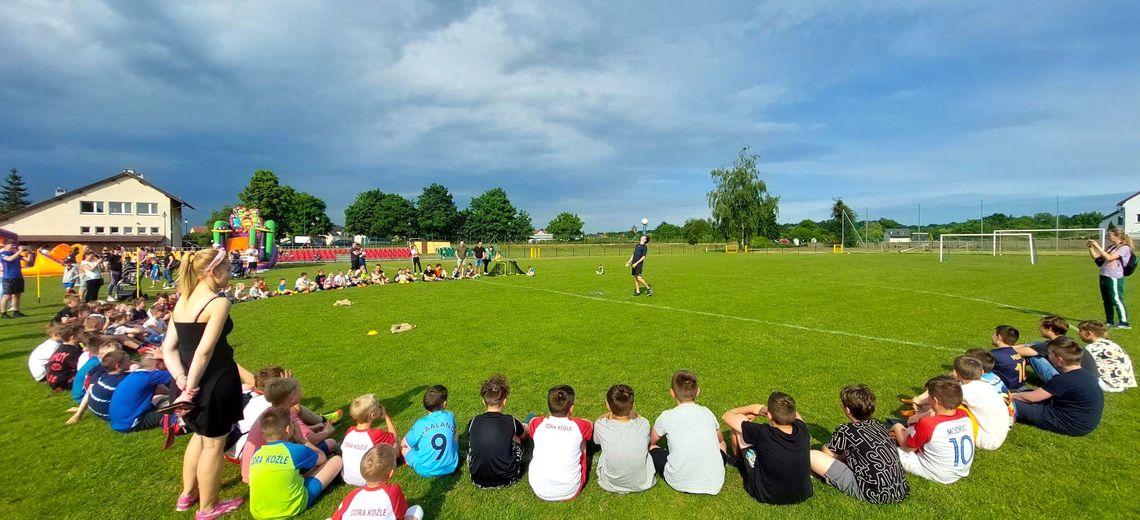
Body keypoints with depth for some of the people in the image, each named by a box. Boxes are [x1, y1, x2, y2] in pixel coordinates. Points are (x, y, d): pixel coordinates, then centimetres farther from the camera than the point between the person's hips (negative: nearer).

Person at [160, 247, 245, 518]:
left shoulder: (182, 301, 5)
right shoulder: (218, 302, -20)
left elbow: (168, 347, 3)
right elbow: (204, 351, -24)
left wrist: (182, 381, -3)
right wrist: (191, 385, -16)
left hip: (190, 379, 8)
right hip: (215, 380, -8)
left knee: (200, 436, 28)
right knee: (213, 443, 10)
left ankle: (188, 494, 44)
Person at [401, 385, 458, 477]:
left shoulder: (420, 424, -15)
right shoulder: (450, 416, -8)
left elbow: (404, 444, 2)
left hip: (426, 470, -1)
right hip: (450, 467, 2)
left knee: (402, 446, 16)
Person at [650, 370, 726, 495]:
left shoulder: (666, 417, -5)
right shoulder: (707, 413, 3)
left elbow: (651, 441, 15)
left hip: (679, 483, -2)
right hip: (713, 483, 2)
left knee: (651, 448, 23)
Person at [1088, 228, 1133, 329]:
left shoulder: (1125, 248, -8)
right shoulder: (1111, 247, 14)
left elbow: (1109, 257, -21)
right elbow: (1096, 257, 17)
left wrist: (1098, 246, -19)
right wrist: (1091, 247, 4)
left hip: (1114, 278, -8)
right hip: (1104, 276, 8)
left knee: (1117, 300, -5)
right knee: (1106, 301, 13)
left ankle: (1124, 322, 2)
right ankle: (1109, 321, 21)